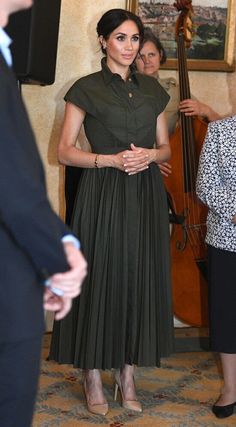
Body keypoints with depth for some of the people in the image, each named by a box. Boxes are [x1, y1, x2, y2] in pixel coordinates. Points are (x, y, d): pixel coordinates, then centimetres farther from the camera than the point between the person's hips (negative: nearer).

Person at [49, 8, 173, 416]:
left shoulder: (152, 88, 12)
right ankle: (93, 377, 13)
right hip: (102, 195, -4)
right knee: (99, 278, -1)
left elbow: (166, 146, 16)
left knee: (138, 280, 6)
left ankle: (127, 374, 18)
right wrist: (111, 159, -17)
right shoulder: (86, 88, -1)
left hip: (146, 195, 4)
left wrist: (149, 155, -7)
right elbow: (65, 151, -3)